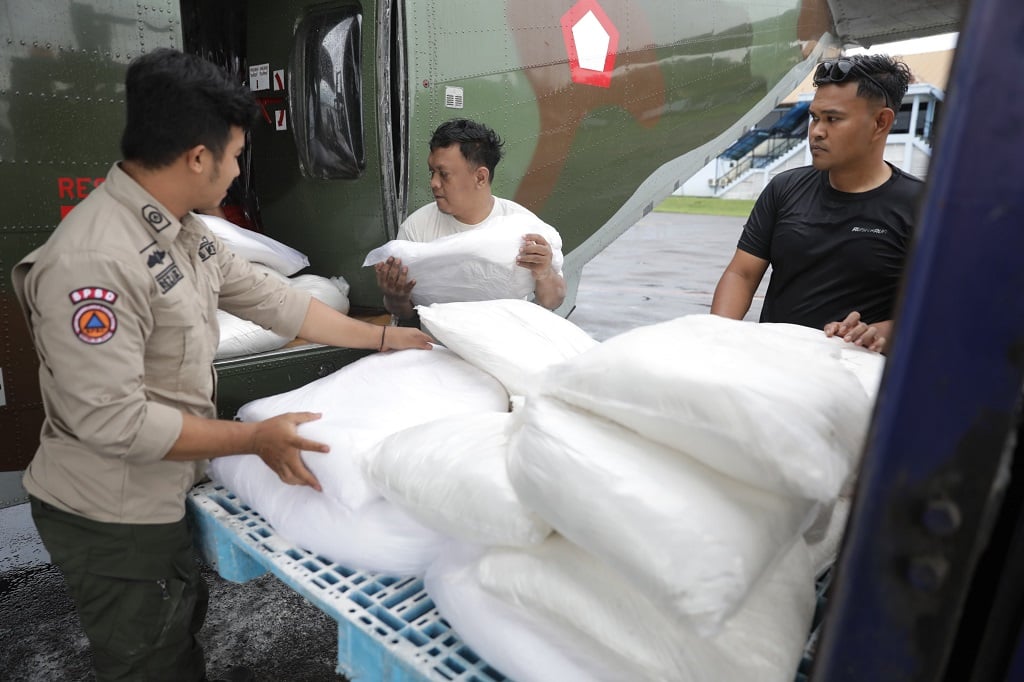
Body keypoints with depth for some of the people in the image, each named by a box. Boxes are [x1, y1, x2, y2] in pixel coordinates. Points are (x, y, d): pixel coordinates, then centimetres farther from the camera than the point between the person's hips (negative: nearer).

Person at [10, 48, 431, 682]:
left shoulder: (182, 232, 0)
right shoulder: (91, 261, -30)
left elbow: (269, 298, 5)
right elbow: (114, 421, -29)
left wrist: (383, 337, 8)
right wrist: (256, 437, -23)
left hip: (163, 494, 8)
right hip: (110, 518, -8)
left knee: (183, 625, 27)